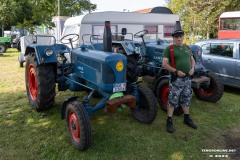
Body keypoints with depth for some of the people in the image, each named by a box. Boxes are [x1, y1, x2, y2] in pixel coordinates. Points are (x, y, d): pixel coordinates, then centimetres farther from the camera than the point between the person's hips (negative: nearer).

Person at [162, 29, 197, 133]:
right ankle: (169, 121, 11)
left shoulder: (186, 48, 13)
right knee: (172, 100, -1)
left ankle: (187, 118, 32)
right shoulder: (169, 49, -7)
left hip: (187, 78, 6)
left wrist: (192, 68, 1)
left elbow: (192, 60, 22)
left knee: (186, 99, 16)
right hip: (176, 79, -6)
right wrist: (176, 71, -21)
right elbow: (164, 64, -14)